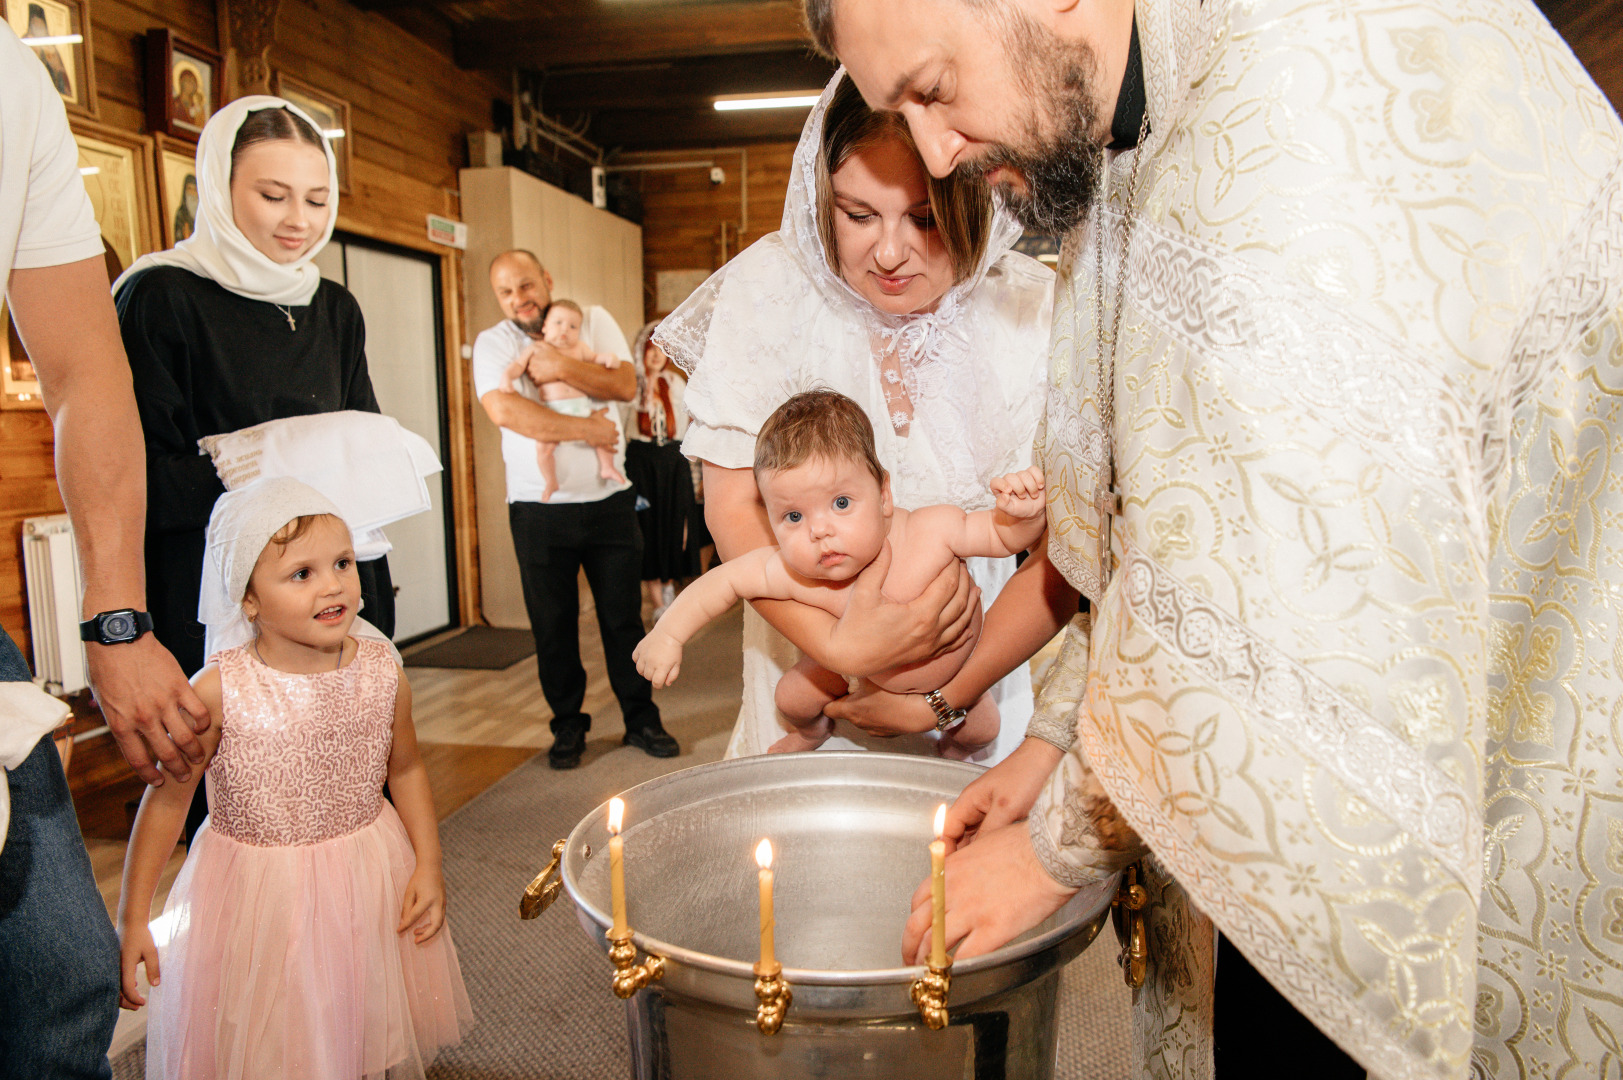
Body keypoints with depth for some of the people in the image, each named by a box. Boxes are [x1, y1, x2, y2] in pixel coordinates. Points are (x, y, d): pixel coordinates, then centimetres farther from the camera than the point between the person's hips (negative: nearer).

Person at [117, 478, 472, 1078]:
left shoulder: (381, 671, -10)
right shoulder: (218, 691, -18)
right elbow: (168, 798, -6)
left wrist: (428, 865, 0)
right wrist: (133, 916, -3)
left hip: (370, 878, 3)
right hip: (255, 893, -2)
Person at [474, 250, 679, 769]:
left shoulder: (593, 321, 5)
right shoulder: (492, 343, 0)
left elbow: (625, 384, -9)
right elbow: (503, 410, -17)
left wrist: (562, 368, -20)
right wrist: (588, 430, -17)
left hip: (608, 499, 1)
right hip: (539, 508, 0)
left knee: (624, 616, 7)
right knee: (552, 624, 7)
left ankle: (641, 719, 21)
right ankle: (568, 727, 23)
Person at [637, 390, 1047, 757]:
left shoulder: (932, 532, -42)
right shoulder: (793, 574, -37)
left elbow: (1002, 536, -29)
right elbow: (726, 579, -22)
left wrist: (1023, 512, -50)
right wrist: (668, 635, -21)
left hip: (954, 667, -1)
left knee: (980, 730, 6)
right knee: (793, 695, 5)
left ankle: (952, 756, 48)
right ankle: (813, 732, 46)